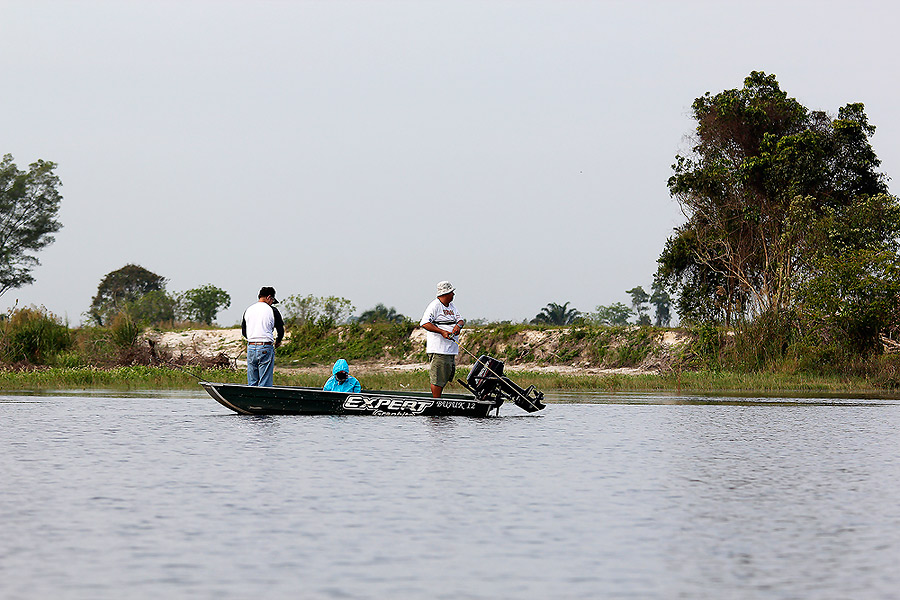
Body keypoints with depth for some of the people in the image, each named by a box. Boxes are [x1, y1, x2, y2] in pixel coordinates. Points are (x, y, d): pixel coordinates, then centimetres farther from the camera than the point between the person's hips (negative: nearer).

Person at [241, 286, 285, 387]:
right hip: (266, 348, -5)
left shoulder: (248, 310, 9)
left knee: (251, 383, 9)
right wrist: (277, 342, 19)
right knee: (265, 384, -3)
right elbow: (280, 331, -1)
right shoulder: (272, 310, -5)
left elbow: (243, 332, 15)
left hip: (251, 347, 5)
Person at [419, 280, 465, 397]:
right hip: (438, 350, -9)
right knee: (438, 378, -9)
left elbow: (461, 320, 16)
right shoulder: (435, 305, -9)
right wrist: (442, 332, -24)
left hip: (451, 349, 9)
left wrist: (459, 325, -9)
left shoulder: (451, 306, 19)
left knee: (447, 375, 10)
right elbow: (424, 323, -17)